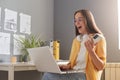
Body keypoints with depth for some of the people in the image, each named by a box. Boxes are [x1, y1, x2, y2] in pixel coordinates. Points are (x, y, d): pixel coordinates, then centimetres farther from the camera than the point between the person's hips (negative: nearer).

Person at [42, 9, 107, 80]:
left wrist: (91, 51, -21)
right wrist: (68, 66, -2)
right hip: (73, 74, 6)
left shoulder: (99, 39, -1)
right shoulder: (76, 40, 20)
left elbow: (101, 67, -6)